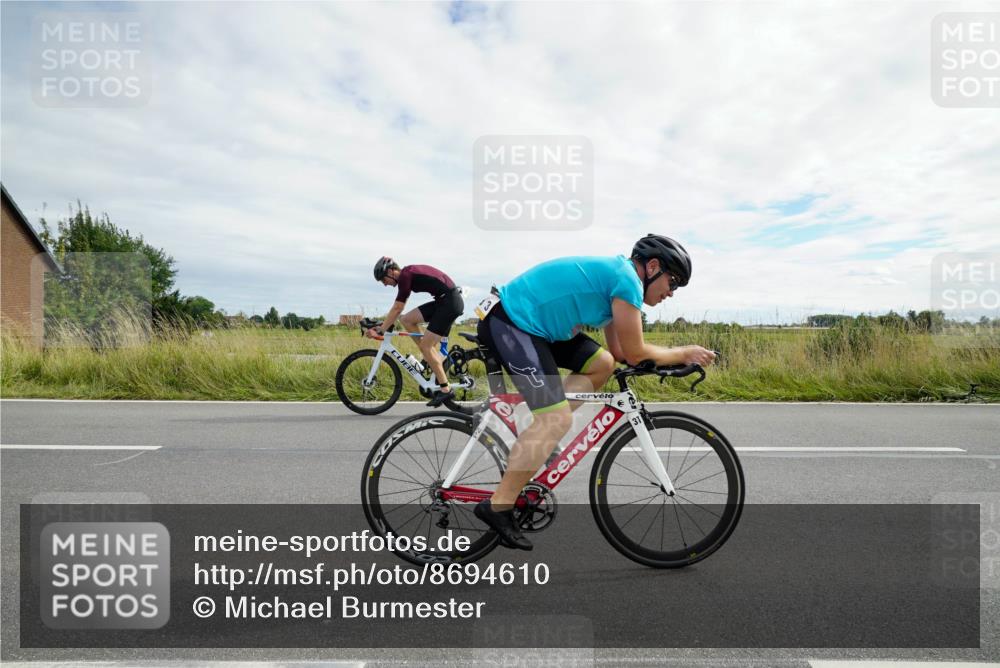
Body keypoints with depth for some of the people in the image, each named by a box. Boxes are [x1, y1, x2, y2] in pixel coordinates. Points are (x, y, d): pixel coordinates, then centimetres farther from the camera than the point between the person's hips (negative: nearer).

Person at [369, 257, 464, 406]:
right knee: (407, 319, 5)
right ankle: (432, 358, 11)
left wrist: (380, 330, -6)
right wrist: (384, 326, 21)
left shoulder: (405, 276, -12)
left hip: (450, 301, -9)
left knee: (425, 345, -6)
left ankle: (445, 388, 0)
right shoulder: (408, 273, 15)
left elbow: (397, 308, -12)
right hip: (443, 301, 9)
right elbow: (398, 309, 20)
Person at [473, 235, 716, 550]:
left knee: (601, 365, 7)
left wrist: (676, 357, 13)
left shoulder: (614, 275, 18)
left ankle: (535, 438, 9)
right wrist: (683, 353, 6)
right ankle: (497, 507, -6)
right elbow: (635, 354, -9)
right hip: (509, 322, -10)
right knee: (557, 420, -13)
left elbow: (619, 351, 19)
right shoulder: (628, 279, -12)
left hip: (531, 323, 10)